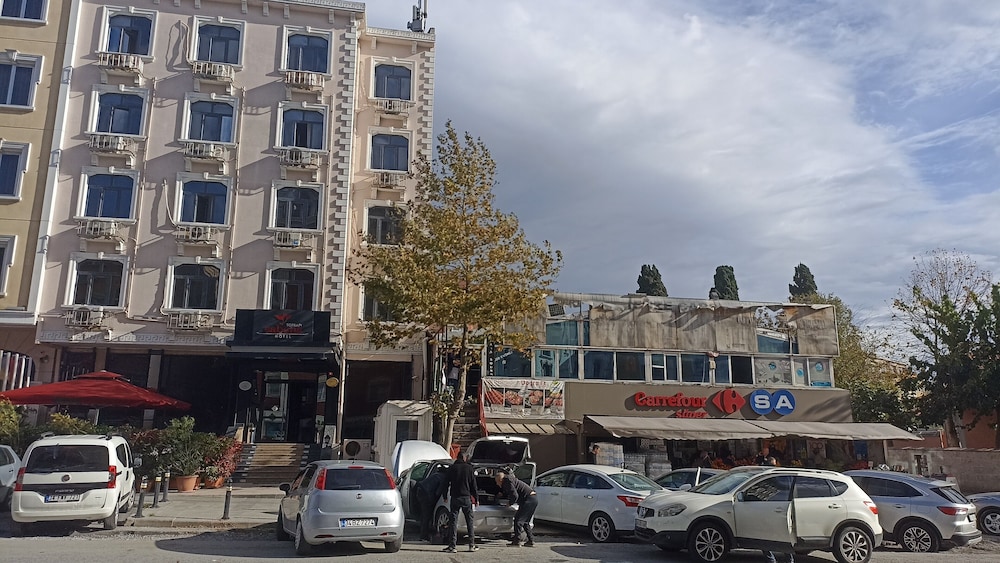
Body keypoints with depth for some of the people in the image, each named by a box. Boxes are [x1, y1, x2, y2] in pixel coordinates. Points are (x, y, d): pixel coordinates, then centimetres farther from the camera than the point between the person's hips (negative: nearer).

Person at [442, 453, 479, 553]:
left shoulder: (452, 468, 3)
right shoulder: (469, 468, 3)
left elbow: (447, 483, 4)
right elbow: (473, 485, 4)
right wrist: (476, 498, 9)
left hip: (455, 497, 0)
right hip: (467, 497, 0)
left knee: (453, 521, 1)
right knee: (470, 520, 9)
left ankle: (452, 546, -5)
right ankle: (472, 545, 10)